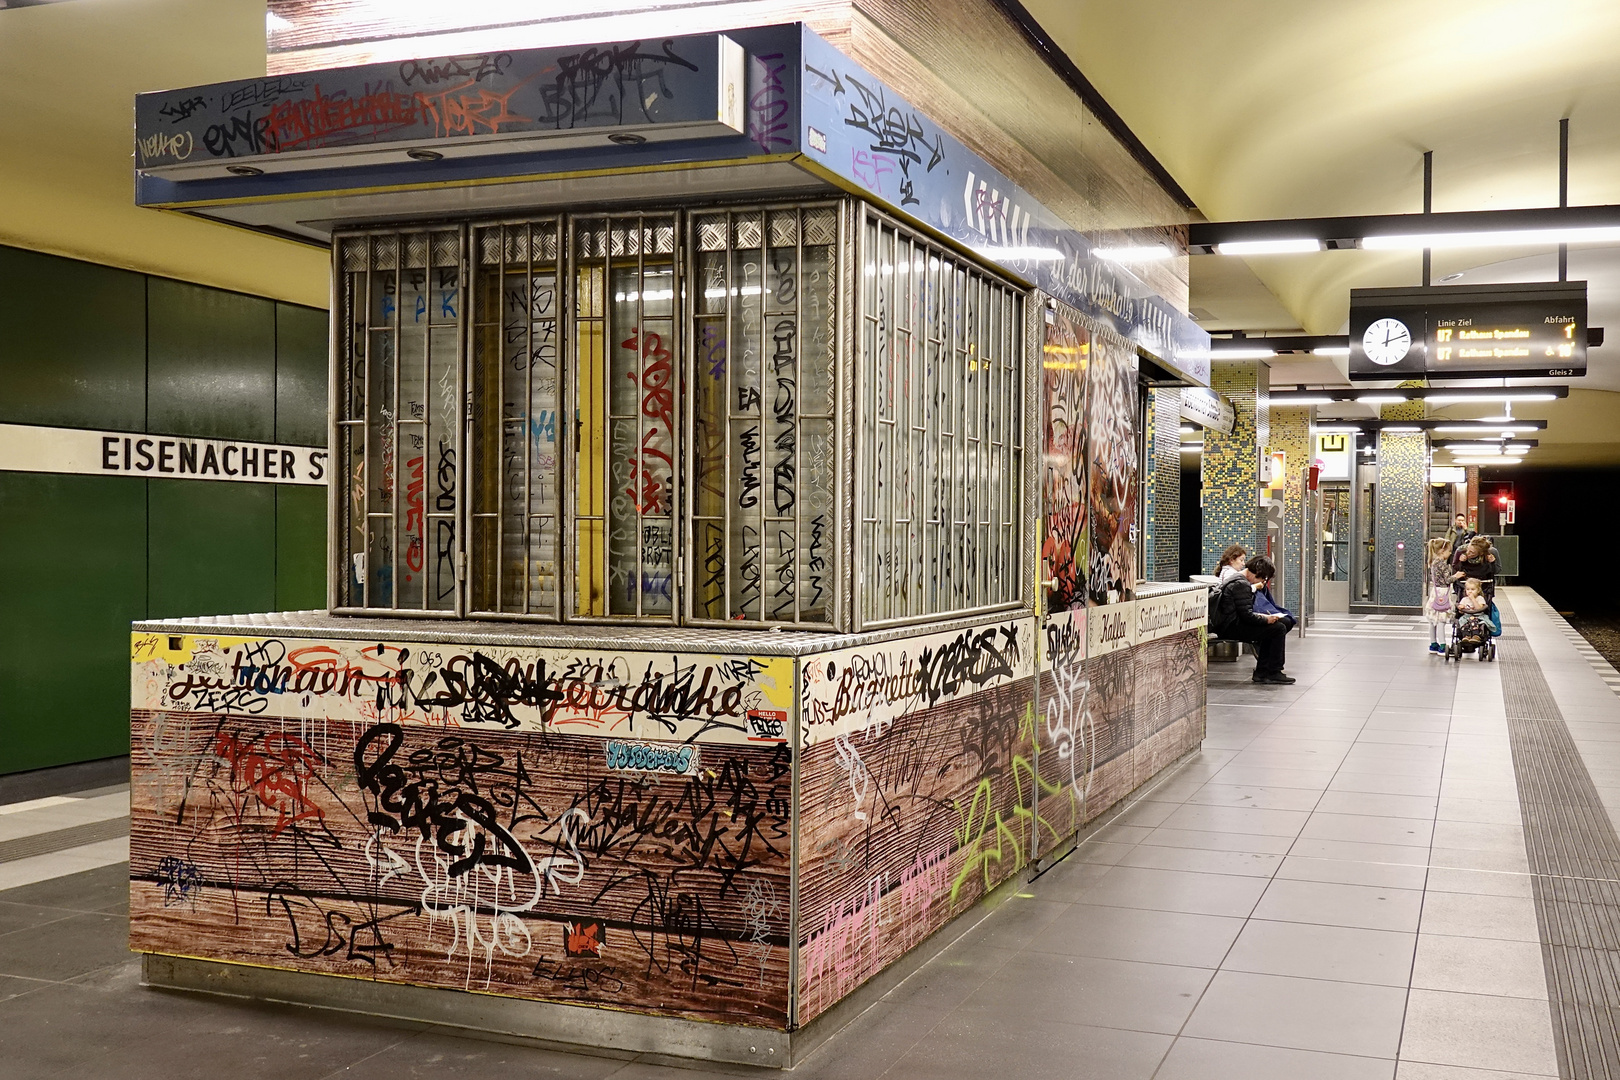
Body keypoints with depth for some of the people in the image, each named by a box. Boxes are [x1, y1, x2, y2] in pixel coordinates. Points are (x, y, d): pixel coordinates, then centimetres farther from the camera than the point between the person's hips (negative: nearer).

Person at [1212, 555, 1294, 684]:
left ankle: (1261, 672, 17)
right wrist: (1266, 619, -8)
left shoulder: (1235, 579, 17)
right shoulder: (1241, 585, -17)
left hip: (1227, 625, 11)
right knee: (1279, 628, -11)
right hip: (1232, 628, -11)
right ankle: (1273, 673, -3)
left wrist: (1263, 617, 11)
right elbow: (1247, 615, -21)